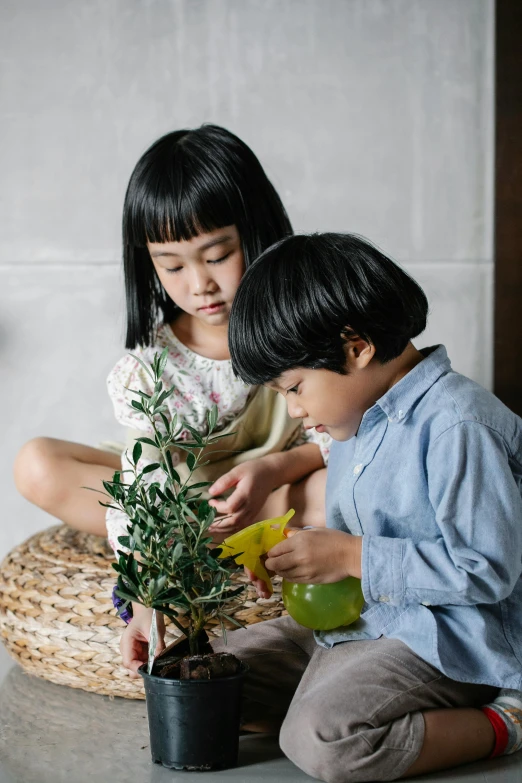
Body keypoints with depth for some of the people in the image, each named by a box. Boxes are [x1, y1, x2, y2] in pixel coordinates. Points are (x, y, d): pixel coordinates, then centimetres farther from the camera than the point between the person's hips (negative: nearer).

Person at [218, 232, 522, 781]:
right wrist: (316, 555, -2)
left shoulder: (457, 426, -21)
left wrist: (353, 557, -21)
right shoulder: (357, 419, 10)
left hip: (445, 640, -10)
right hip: (356, 619, 10)